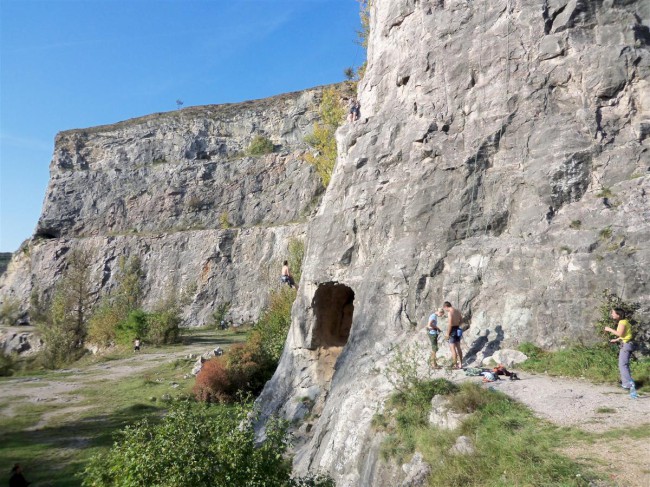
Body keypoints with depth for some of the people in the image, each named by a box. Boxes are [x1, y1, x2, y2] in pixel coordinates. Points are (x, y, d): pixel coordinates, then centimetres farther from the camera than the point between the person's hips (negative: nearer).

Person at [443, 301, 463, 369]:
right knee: (458, 348, 14)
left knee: (453, 349, -2)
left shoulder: (450, 313, -18)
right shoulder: (457, 311, 8)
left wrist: (447, 333, -16)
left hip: (452, 330, -9)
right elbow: (461, 320, 19)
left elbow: (450, 324, -22)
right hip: (458, 330, 9)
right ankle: (460, 364, 20)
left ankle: (455, 365, 2)